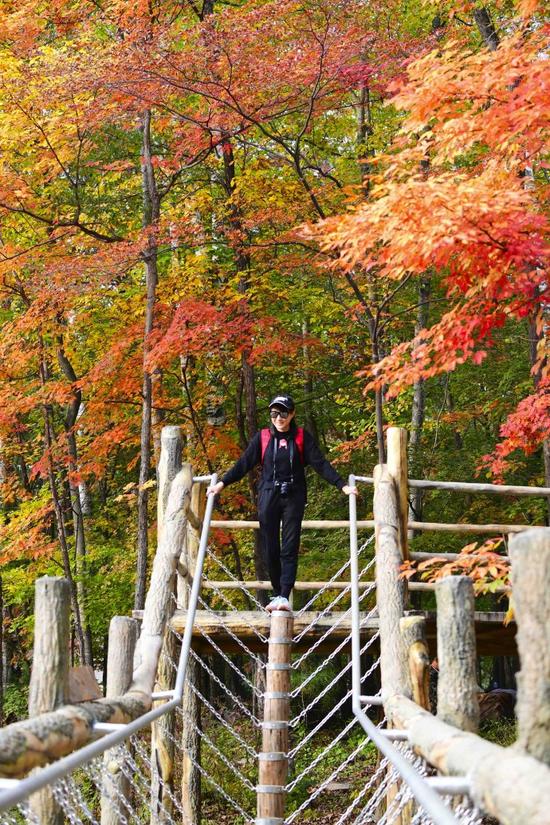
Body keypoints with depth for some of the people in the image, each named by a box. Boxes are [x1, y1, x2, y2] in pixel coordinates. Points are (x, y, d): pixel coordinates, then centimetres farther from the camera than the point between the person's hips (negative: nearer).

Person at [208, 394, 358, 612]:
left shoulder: (302, 437, 3)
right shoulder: (263, 437, 5)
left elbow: (320, 464, -1)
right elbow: (244, 463, 6)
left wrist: (342, 485, -9)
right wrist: (222, 483, 0)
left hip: (293, 498, -1)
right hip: (268, 497, 2)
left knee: (290, 548, -7)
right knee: (270, 548, 3)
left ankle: (284, 596, -11)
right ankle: (277, 593, 12)